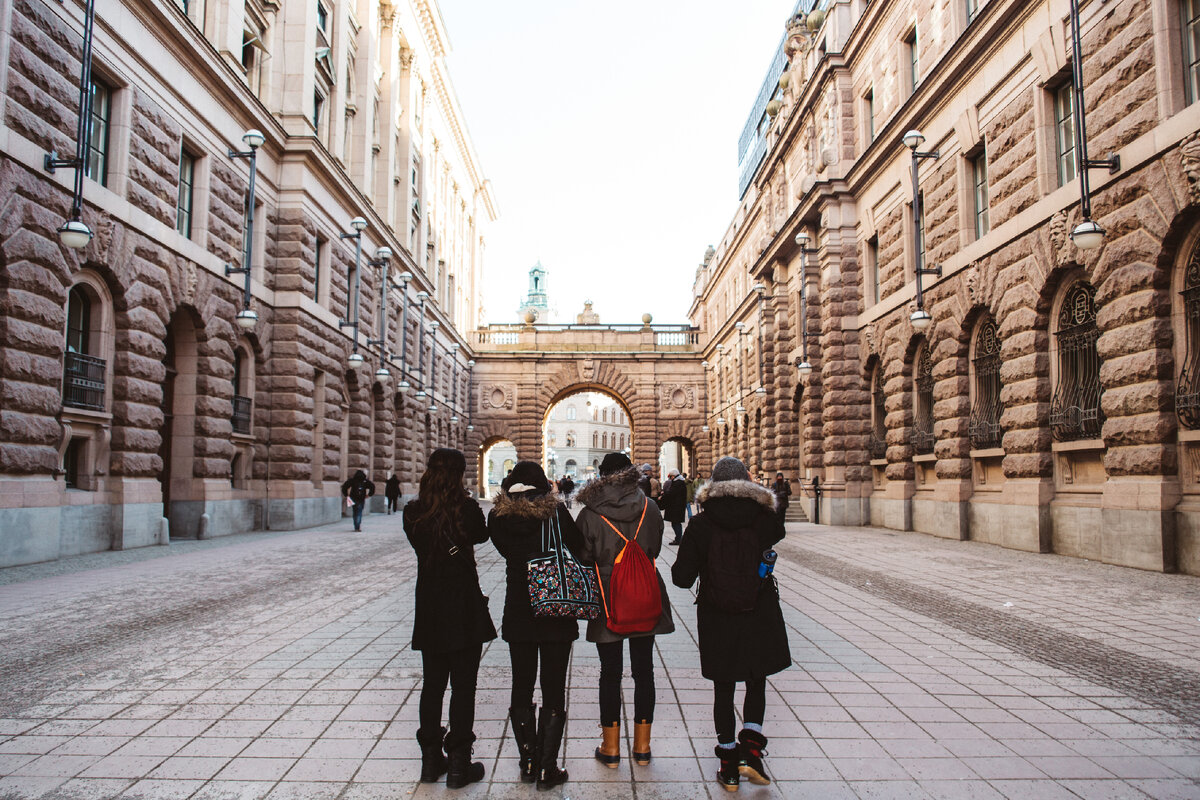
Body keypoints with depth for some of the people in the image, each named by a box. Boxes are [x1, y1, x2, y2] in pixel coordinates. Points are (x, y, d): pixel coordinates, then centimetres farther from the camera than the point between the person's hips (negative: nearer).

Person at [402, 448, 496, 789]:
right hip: (464, 610, -4)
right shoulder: (467, 509, -14)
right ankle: (458, 763, 10)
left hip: (429, 612, 4)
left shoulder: (413, 513, -5)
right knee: (463, 687, 5)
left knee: (432, 685, 15)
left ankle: (431, 760, 23)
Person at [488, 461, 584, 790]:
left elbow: (507, 551, 6)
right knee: (553, 690, 7)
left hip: (517, 612, 2)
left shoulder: (499, 516, -3)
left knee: (521, 687, 15)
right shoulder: (555, 510, -9)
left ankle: (528, 761, 22)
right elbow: (578, 548, -3)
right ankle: (548, 768, 10)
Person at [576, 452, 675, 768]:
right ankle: (642, 746, 21)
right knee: (643, 671, 12)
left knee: (610, 673, 9)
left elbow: (582, 558, -4)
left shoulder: (589, 514, -11)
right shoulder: (649, 507, -5)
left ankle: (611, 748, 17)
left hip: (607, 600, -2)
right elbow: (656, 548, 7)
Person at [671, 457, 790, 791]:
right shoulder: (763, 518, -7)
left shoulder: (700, 524, -9)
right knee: (756, 683, 18)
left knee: (723, 689, 13)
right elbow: (778, 532, 19)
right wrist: (755, 493, 17)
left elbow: (682, 577, -9)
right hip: (760, 615, 0)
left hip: (716, 619, 0)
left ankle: (729, 765, 18)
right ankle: (751, 749, 2)